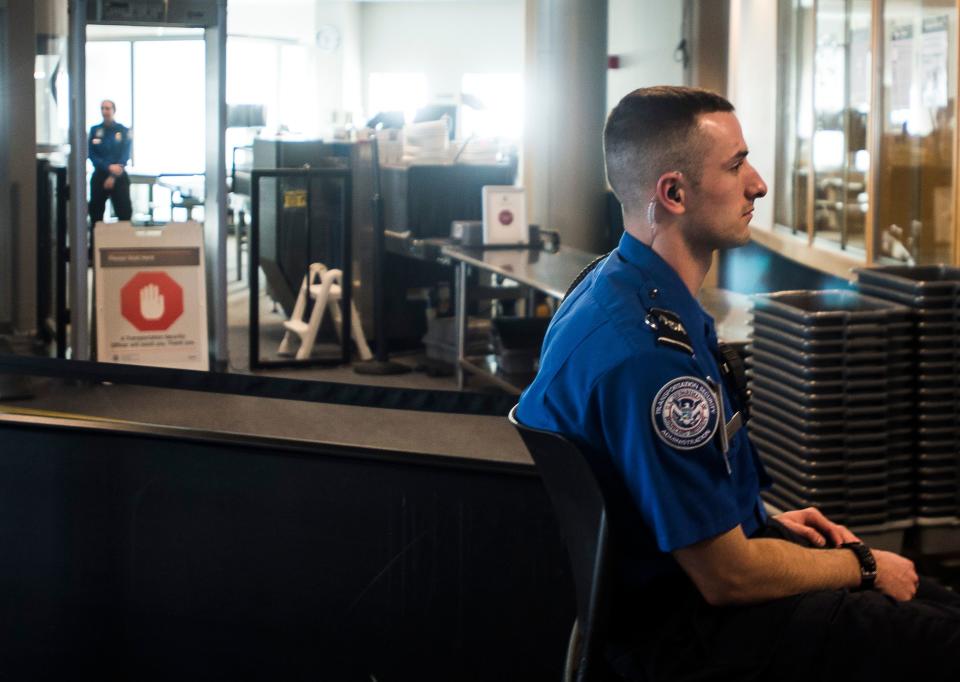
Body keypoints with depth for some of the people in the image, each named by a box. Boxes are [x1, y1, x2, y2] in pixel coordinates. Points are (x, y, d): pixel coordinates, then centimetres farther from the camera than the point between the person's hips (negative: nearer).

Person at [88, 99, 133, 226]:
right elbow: (91, 154, -2)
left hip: (119, 177, -2)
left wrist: (113, 176, -13)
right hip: (99, 176, 2)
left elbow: (125, 156, -5)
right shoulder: (95, 130, 4)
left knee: (124, 213, -5)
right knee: (95, 212, 7)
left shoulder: (124, 131, 0)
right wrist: (109, 167, -16)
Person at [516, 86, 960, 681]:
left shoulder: (619, 286, 5)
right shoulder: (647, 352, -29)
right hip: (673, 632, -10)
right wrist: (862, 566, -8)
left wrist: (767, 521, 12)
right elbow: (726, 576, -23)